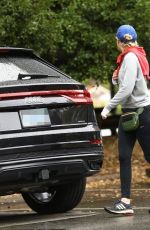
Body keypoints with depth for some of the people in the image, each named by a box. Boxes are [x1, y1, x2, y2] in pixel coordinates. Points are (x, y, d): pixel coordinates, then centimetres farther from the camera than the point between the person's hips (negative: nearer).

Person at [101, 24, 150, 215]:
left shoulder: (131, 57, -15)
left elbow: (127, 89, -23)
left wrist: (108, 107, -17)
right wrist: (117, 78, 2)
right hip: (129, 111, 9)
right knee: (124, 157, 0)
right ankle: (125, 201, -4)